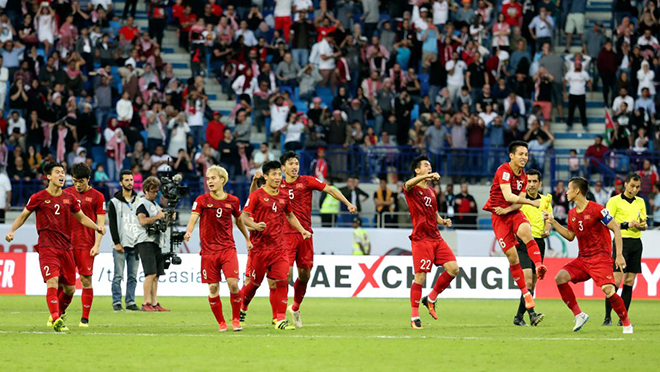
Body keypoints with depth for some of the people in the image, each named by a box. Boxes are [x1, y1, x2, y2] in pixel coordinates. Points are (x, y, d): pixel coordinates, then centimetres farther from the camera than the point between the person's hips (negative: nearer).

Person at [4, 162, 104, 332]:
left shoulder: (69, 198, 9)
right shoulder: (38, 197, -1)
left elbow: (81, 217, 20)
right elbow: (24, 215, 10)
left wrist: (97, 227, 3)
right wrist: (11, 231, -4)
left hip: (66, 247, 4)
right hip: (47, 247, -4)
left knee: (69, 289, 7)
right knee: (52, 283, -22)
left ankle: (59, 314, 32)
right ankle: (56, 320, -26)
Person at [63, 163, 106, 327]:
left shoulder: (97, 196, 2)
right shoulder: (66, 193, 10)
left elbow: (100, 223, 1)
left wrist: (97, 245, -7)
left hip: (86, 245, -2)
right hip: (66, 244, 2)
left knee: (86, 280, -4)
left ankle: (85, 318, 2)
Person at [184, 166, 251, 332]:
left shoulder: (233, 201, 5)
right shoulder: (202, 200, -1)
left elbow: (239, 220, 22)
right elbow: (193, 218, -13)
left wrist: (247, 239, 30)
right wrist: (188, 232, -34)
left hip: (228, 248, 0)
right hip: (208, 250, 0)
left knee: (233, 283, -13)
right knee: (213, 287, -1)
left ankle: (236, 320, 4)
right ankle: (221, 323, 12)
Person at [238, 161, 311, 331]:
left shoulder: (283, 197, 10)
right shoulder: (257, 195, -6)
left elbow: (290, 215, 27)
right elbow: (244, 216, -10)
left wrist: (302, 230, 17)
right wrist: (255, 225, -30)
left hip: (278, 247, 4)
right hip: (259, 246, -4)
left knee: (281, 282, -7)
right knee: (254, 282, 6)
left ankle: (281, 320, -6)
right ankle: (242, 309, 32)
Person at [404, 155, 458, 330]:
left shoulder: (432, 192, 19)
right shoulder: (412, 190, -3)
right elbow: (408, 184, -29)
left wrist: (443, 221, 8)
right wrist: (428, 176, -40)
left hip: (436, 237, 7)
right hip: (421, 238, -7)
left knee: (453, 268, -4)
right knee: (420, 277, -9)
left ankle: (431, 298, 14)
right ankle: (415, 317, 0)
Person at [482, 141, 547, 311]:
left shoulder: (523, 177, 9)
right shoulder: (504, 170, -14)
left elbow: (519, 201, 7)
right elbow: (508, 196, -27)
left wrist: (508, 209, -13)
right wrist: (532, 202, -31)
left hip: (514, 213, 4)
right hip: (499, 216, -4)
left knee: (526, 232, -31)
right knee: (511, 255, -7)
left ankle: (539, 266, -51)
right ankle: (526, 294, 1)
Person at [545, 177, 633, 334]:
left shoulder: (596, 209, -10)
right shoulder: (572, 213, 12)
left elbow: (616, 229, -10)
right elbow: (570, 236, 24)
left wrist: (619, 255, -15)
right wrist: (552, 222, 16)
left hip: (600, 258, -7)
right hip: (582, 259, 7)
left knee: (609, 290, -23)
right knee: (560, 278, -14)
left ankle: (626, 324, -3)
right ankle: (579, 315, -5)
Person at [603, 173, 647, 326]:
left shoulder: (640, 202, 16)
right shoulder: (615, 201, -2)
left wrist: (643, 225, -2)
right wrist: (626, 225, -16)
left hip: (636, 243, 5)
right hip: (622, 241, -5)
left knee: (629, 282, 3)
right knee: (616, 281, -12)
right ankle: (607, 317, -8)